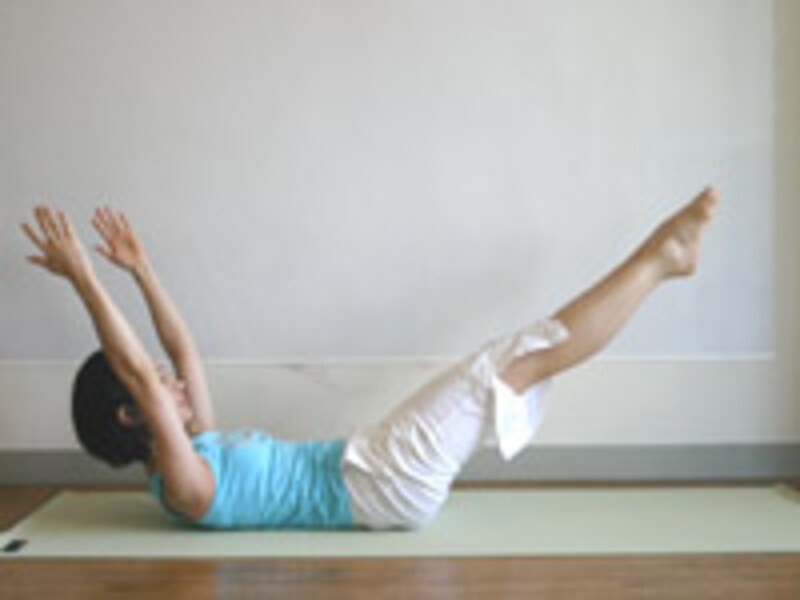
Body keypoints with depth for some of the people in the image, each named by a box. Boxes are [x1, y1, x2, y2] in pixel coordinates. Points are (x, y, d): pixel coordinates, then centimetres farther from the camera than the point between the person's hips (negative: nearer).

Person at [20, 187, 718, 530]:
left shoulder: (201, 450, 12)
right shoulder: (184, 486, -14)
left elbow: (184, 350, 20)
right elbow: (137, 370, -25)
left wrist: (142, 269, 17)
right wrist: (83, 278, -28)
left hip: (370, 466, 9)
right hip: (383, 488, -9)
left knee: (523, 352, 5)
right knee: (526, 358, -10)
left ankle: (658, 258, 12)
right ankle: (658, 258, 0)